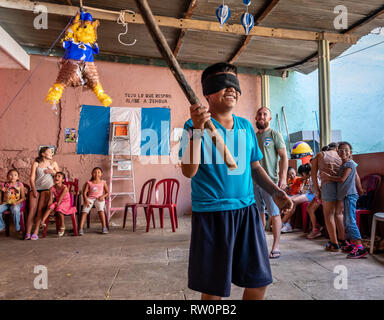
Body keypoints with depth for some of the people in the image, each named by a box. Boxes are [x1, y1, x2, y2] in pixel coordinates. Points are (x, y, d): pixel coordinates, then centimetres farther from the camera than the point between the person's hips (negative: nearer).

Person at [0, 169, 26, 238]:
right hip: (6, 203, 4)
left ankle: (18, 229, -18)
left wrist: (16, 202, -15)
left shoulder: (20, 185, 1)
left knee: (15, 210, -37)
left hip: (16, 203, -3)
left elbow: (23, 197, 0)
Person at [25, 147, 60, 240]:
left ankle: (36, 233, -16)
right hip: (36, 188, 1)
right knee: (32, 209, -11)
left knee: (40, 209, -14)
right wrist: (34, 190, -7)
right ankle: (28, 233, -9)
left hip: (47, 188, 0)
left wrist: (52, 172, -3)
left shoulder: (53, 163, 13)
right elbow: (32, 178, 4)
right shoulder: (36, 164, 9)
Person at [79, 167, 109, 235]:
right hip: (90, 198, 1)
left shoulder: (103, 182, 11)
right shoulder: (89, 183, 10)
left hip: (99, 199, -1)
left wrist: (103, 196, -8)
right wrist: (86, 200, -16)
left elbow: (107, 192, 13)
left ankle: (104, 227, -27)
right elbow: (84, 193, 2)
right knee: (85, 211, -25)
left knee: (101, 209, -31)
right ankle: (81, 228, -26)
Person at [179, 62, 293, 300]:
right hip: (211, 213, -4)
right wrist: (198, 129, -25)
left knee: (259, 281, 14)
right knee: (213, 288, 10)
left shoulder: (246, 126, 9)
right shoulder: (195, 126, -6)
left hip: (246, 210, 5)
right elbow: (189, 171, -18)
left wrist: (275, 191, 6)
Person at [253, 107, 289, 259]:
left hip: (270, 180, -5)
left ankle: (275, 247, 7)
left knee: (274, 213, -1)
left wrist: (283, 178, -15)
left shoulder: (274, 135, -1)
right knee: (259, 213, 12)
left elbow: (284, 157, -6)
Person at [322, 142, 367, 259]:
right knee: (347, 221, 13)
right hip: (346, 196, 10)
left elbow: (342, 179, -15)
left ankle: (360, 248, -14)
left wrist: (329, 177, -3)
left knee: (350, 221, -14)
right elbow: (357, 177, 26)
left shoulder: (350, 163, -9)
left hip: (350, 195, -10)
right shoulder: (343, 164, 18)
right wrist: (360, 189, 34)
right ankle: (353, 244, 21)